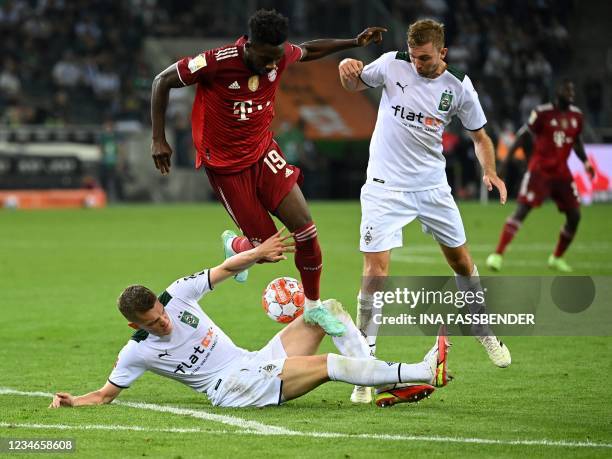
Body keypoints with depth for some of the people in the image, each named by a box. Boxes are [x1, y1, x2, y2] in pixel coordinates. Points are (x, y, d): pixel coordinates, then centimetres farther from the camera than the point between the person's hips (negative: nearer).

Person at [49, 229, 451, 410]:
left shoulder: (177, 295, 2)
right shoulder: (137, 352, -7)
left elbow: (227, 268, 9)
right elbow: (107, 394, 2)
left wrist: (258, 254, -9)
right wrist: (73, 401, -17)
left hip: (257, 363, 7)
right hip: (232, 387, -7)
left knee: (329, 309, -5)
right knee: (327, 364, -24)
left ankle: (387, 387, -15)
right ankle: (425, 372, -24)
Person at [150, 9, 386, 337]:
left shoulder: (280, 55, -10)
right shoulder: (217, 63, -26)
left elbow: (308, 50, 16)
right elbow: (162, 82, -13)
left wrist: (355, 43, 6)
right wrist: (158, 140, -13)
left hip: (263, 153, 5)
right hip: (226, 166, -5)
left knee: (304, 225, -8)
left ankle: (314, 307, 12)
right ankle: (234, 245, 34)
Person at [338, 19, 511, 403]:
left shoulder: (459, 87, -6)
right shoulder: (392, 64, -7)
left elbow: (479, 136, 6)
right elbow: (354, 85, 11)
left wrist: (490, 171, -12)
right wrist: (347, 67, -12)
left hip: (432, 185, 2)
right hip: (386, 185, -2)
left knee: (461, 260, 13)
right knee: (376, 270, -12)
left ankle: (483, 328, 41)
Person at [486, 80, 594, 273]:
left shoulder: (576, 115, 8)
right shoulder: (543, 112, -10)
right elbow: (524, 135, -6)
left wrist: (585, 161, 10)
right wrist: (506, 159, -11)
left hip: (561, 172, 6)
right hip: (539, 169, -6)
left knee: (574, 215, 3)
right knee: (521, 211, -15)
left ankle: (557, 258, 21)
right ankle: (498, 254, -16)